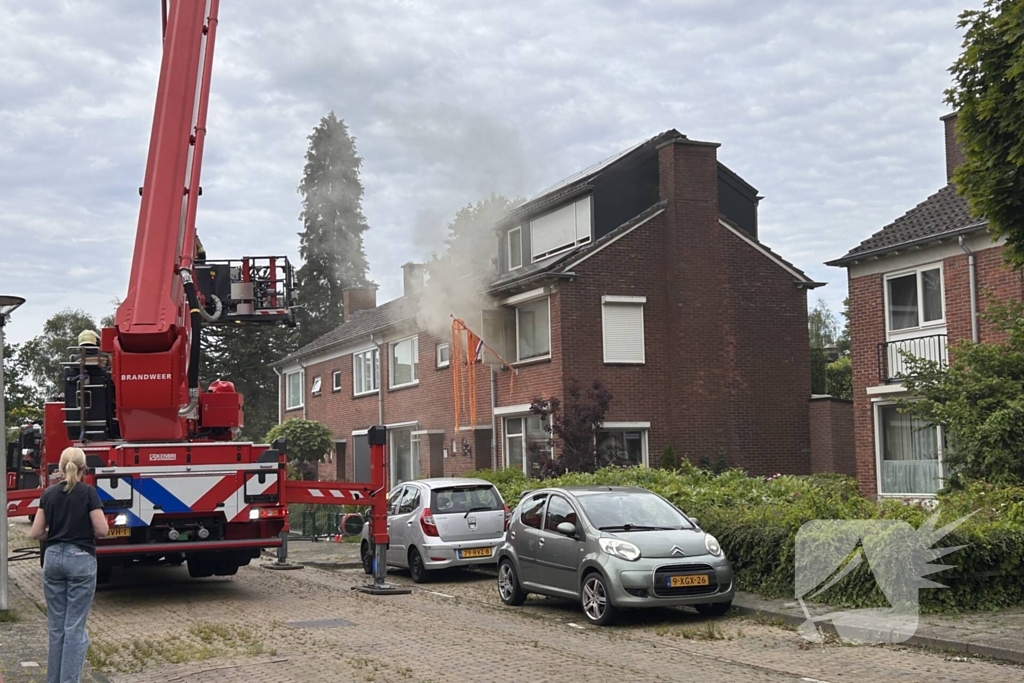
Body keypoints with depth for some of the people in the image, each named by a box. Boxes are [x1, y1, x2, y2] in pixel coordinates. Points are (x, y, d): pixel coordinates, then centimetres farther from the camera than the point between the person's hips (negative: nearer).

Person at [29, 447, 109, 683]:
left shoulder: (49, 494, 4)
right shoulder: (88, 492, -9)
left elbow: (36, 533, 4)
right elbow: (102, 530, -11)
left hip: (53, 558, 4)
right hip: (81, 559, -4)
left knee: (56, 626, 12)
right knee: (74, 627, -1)